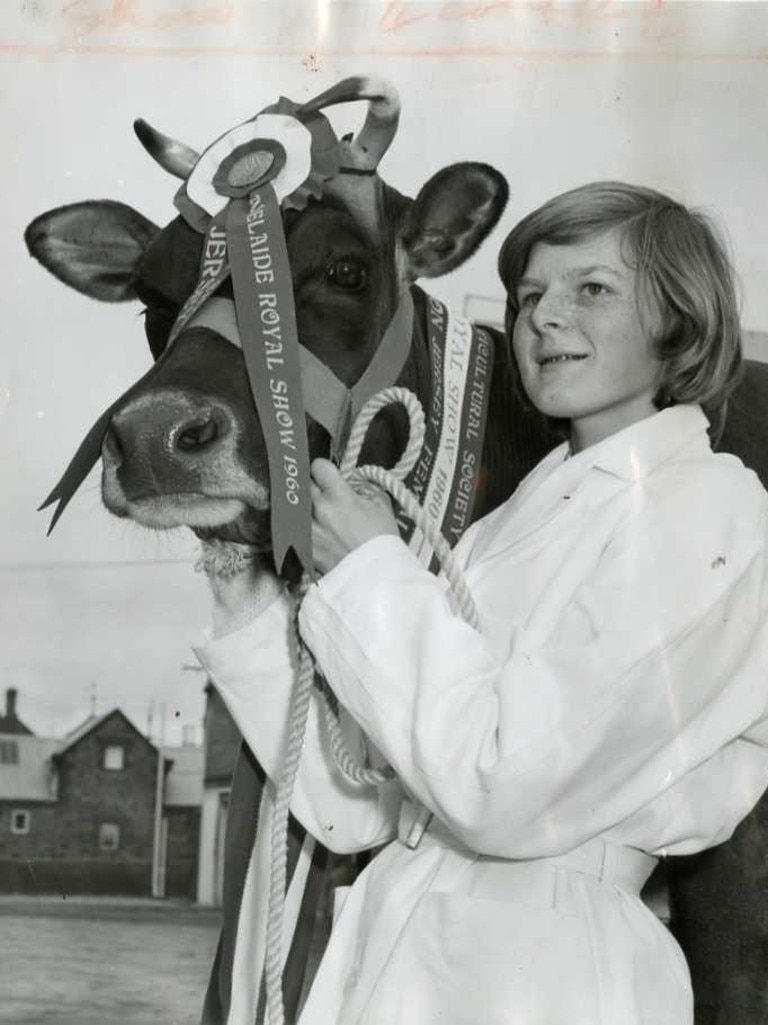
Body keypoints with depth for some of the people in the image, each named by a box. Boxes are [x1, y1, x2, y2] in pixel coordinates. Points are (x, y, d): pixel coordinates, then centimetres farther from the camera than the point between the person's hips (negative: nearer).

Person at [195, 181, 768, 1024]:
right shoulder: (502, 530, 9)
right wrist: (252, 610, 0)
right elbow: (354, 808, 6)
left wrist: (373, 574, -11)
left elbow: (505, 790, -18)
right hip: (387, 947, 6)